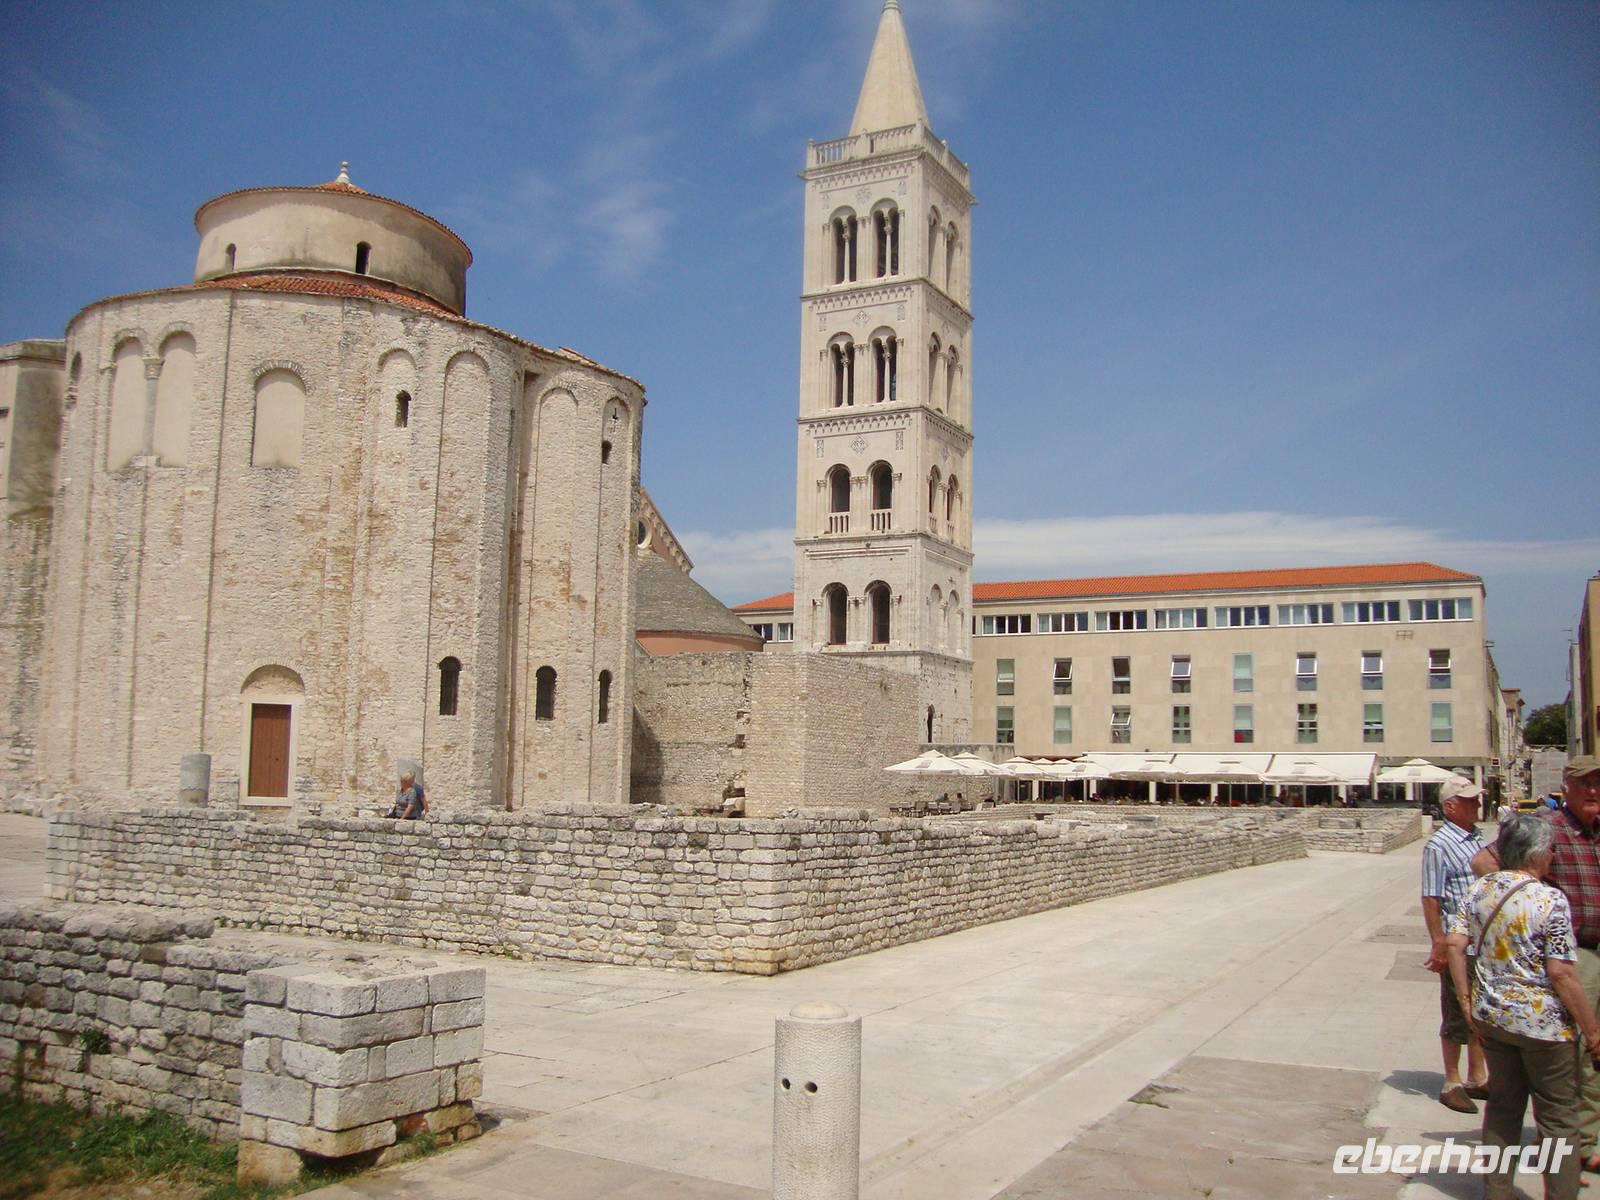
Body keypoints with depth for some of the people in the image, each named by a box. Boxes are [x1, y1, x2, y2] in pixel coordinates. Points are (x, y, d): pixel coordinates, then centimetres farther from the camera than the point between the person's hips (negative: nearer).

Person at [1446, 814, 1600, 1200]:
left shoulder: (1480, 889, 0)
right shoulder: (1550, 900, -19)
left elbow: (1454, 943, 0)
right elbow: (1561, 973, -19)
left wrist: (1466, 997, 8)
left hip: (1490, 1015, 6)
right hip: (1542, 1022, -6)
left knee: (1503, 1104, 18)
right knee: (1558, 1116, 10)